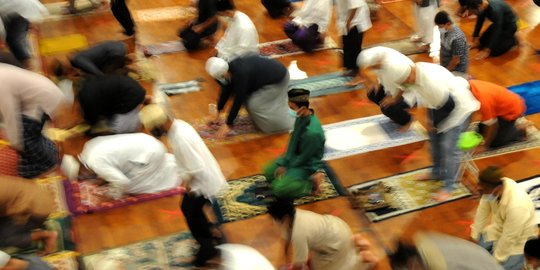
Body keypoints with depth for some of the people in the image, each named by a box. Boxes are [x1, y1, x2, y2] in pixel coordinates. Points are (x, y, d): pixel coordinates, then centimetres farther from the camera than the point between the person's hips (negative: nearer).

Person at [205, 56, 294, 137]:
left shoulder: (240, 75, -33)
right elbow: (226, 90, 4)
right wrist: (218, 113, 10)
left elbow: (238, 101, -28)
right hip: (268, 74, 9)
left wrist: (228, 124, -21)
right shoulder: (231, 67, -7)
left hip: (278, 79, -9)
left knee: (255, 105, -10)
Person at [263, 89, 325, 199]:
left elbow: (303, 158, -24)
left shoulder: (312, 132, -35)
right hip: (296, 157, 9)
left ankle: (311, 183, -2)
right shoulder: (301, 117, -9)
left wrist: (285, 167, -11)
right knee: (269, 172, 14)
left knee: (279, 189, -19)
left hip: (307, 165, -9)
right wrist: (284, 162, 0)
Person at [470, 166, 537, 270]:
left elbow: (509, 239, -28)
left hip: (517, 241, -6)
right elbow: (482, 211, -6)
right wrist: (474, 236, 1)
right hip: (499, 228, 6)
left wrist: (495, 261, -16)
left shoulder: (517, 206, -41)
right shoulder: (492, 187, -23)